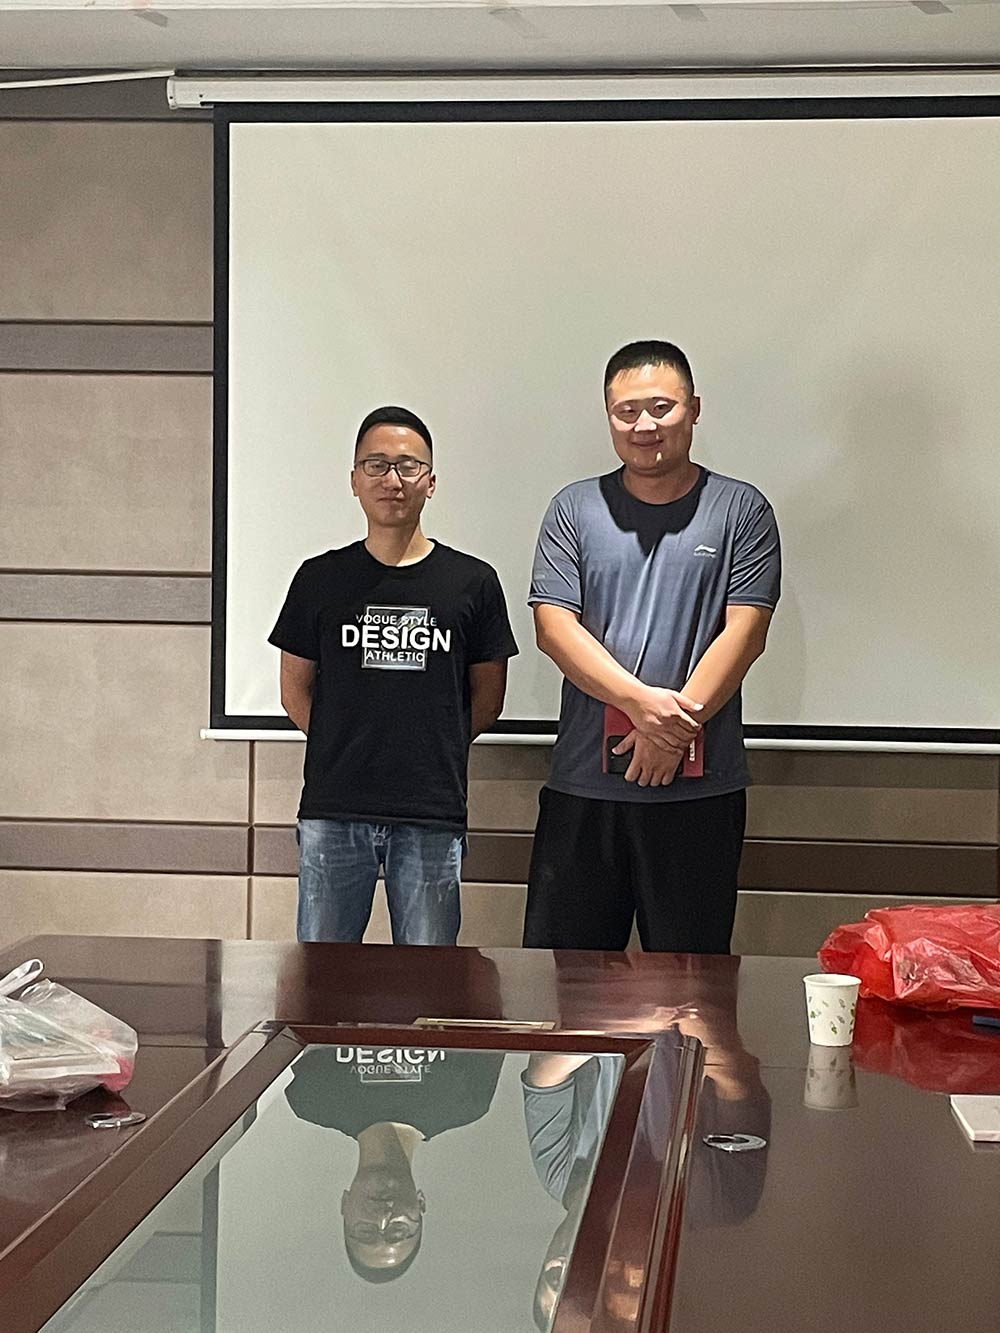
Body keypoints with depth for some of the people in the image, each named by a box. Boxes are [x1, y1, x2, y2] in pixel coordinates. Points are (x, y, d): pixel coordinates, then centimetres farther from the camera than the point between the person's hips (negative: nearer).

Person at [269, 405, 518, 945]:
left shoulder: (472, 582, 3)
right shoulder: (321, 579, 5)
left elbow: (487, 701, 9)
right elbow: (295, 691, 11)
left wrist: (430, 753, 7)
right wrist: (347, 751, 5)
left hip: (432, 817, 0)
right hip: (333, 810, 1)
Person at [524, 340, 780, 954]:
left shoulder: (741, 511, 5)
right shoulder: (575, 510, 8)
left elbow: (745, 631, -4)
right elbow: (554, 626, -2)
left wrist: (677, 724, -16)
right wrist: (644, 701, -16)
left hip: (701, 788, -1)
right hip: (585, 782, 2)